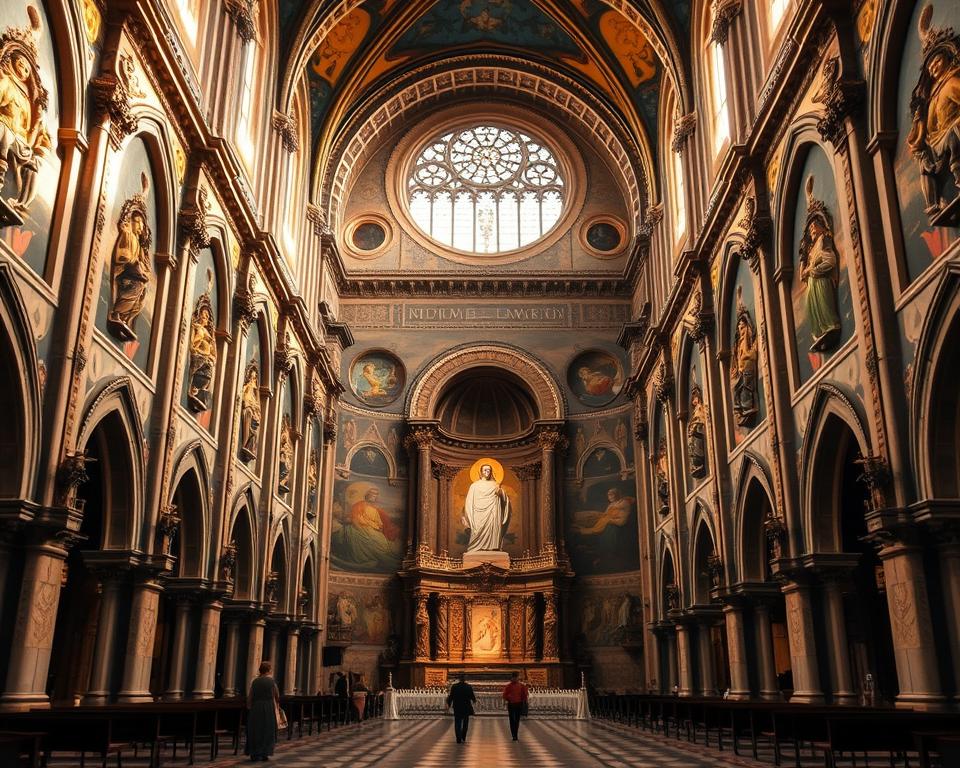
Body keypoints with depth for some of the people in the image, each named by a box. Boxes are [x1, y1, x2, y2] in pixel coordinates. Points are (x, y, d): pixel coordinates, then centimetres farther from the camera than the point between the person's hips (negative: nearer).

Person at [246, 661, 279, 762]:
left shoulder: (255, 681, -1)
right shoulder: (271, 681, -4)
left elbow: (249, 697, -2)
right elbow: (277, 696, 8)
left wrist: (249, 707, 10)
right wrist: (277, 704, 26)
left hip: (256, 708, 2)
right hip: (269, 708, -2)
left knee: (255, 731, 11)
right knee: (267, 731, 9)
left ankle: (254, 754, 11)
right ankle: (265, 754, 8)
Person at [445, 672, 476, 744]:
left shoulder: (454, 686, -10)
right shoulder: (469, 687, -10)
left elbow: (451, 697, -6)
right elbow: (473, 697, -4)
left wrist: (448, 704, 9)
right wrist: (474, 699, 20)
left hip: (457, 708, -1)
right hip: (466, 708, 1)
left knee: (457, 724, 6)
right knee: (465, 723, 18)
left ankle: (459, 739, 2)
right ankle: (463, 738, 21)